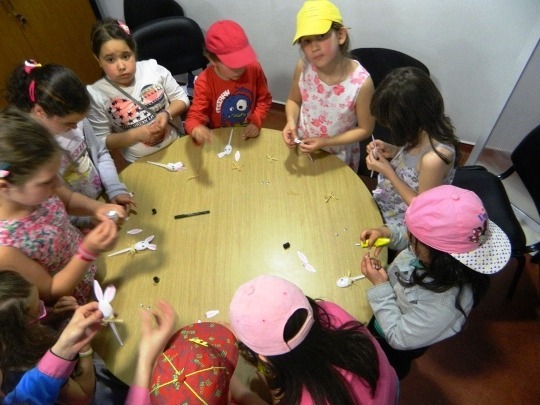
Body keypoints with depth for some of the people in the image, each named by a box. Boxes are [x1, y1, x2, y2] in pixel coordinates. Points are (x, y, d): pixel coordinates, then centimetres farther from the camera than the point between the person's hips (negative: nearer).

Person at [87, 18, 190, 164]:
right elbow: (101, 142, -6)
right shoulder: (96, 95, -10)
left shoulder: (153, 69, -7)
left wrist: (167, 113, -17)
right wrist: (136, 134, -19)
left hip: (178, 143, 1)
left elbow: (181, 98, 3)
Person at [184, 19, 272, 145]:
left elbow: (264, 99, 3)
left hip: (249, 136, -1)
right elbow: (195, 115, -20)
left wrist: (256, 121, -14)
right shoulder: (205, 82, -18)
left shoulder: (254, 69, -11)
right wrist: (197, 129, -45)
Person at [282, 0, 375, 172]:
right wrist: (291, 122, -22)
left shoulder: (361, 82, -29)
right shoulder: (303, 67, -20)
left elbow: (365, 129, -17)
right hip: (303, 147, 3)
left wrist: (325, 142, -25)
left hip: (338, 159, -2)